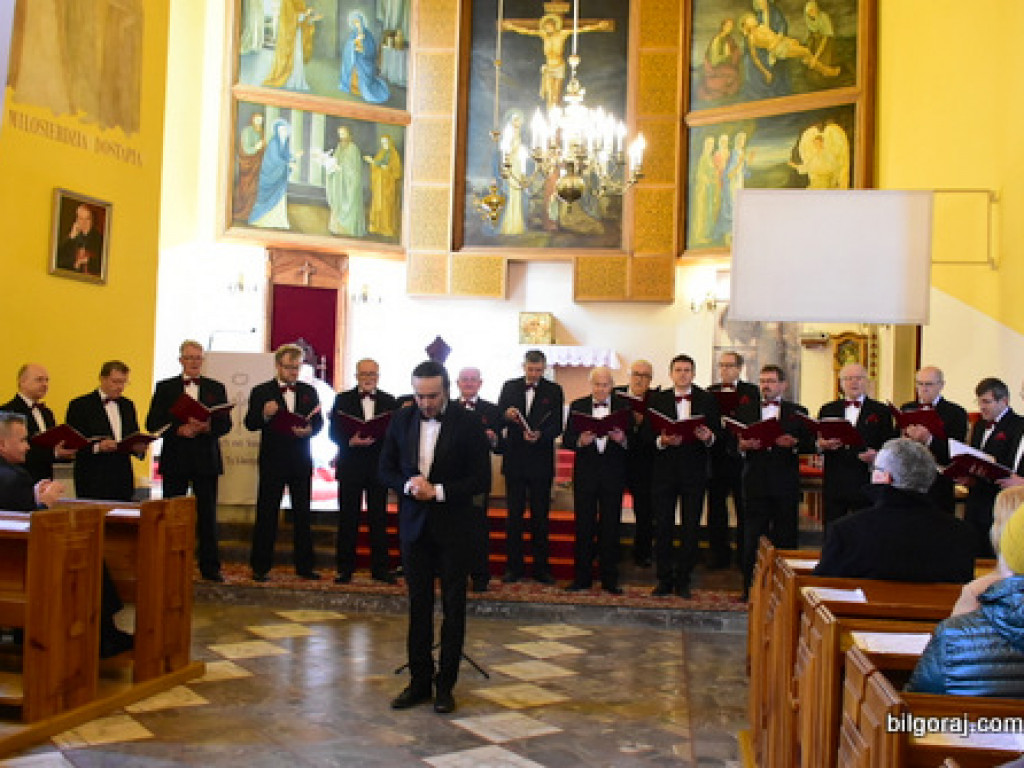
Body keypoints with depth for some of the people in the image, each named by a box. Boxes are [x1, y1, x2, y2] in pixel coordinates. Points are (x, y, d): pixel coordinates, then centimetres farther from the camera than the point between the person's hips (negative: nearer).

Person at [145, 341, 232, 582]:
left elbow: (225, 424, 3)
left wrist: (206, 427, -17)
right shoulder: (165, 387, 8)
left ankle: (210, 567, 7)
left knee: (207, 515, 2)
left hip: (206, 460, 0)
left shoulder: (216, 388, 10)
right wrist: (179, 429, -15)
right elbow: (152, 423, 0)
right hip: (175, 460, 0)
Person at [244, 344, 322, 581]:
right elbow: (250, 424, -5)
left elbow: (319, 422, 5)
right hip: (273, 461, -3)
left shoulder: (309, 392, 10)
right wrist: (265, 414, -25)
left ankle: (304, 566, 14)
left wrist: (308, 429, -16)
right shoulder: (261, 392, 2)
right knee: (266, 513, 0)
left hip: (301, 461, 3)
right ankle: (260, 567, 7)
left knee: (302, 513, 7)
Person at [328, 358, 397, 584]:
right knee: (348, 519, 3)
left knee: (379, 518, 5)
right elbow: (334, 432, -1)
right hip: (351, 466, -1)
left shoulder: (389, 401, 9)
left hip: (379, 466, 1)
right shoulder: (343, 399, 5)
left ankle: (380, 568, 12)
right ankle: (345, 569, 10)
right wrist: (351, 441, -19)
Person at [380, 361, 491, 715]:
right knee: (419, 604, 9)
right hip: (414, 524, 3)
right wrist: (408, 485, -13)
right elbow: (387, 469, 8)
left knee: (453, 606, 5)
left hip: (452, 526, -3)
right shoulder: (401, 420, 3)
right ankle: (419, 681, 19)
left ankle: (445, 684, 15)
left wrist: (437, 491, -17)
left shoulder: (468, 424, -9)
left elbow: (481, 479, -9)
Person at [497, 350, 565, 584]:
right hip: (514, 460, 1)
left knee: (540, 516, 5)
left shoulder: (554, 391, 2)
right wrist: (506, 416, -17)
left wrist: (540, 435, -23)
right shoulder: (509, 387, 7)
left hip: (541, 461, -1)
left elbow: (557, 426, -4)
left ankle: (541, 567, 13)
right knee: (514, 514, 6)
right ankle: (514, 566, 14)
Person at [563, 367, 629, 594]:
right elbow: (566, 440, 1)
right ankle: (582, 577, 13)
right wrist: (580, 441, -19)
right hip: (585, 473, 1)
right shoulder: (577, 406, 7)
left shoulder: (624, 406, 5)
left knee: (610, 527, 4)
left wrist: (622, 439, -21)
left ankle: (609, 579, 12)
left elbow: (633, 439, 0)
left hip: (613, 475, 0)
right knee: (583, 526, 4)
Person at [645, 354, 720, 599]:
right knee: (663, 526, 2)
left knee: (691, 528, 3)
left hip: (694, 471, 0)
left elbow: (717, 434, 2)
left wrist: (709, 437, -19)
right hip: (664, 471, 0)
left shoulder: (707, 400, 6)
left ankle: (683, 580, 14)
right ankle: (664, 580, 13)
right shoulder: (657, 399, 6)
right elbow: (647, 434, 1)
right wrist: (662, 440, -18)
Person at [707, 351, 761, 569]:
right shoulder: (711, 392, 12)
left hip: (742, 455, -3)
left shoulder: (751, 391, 3)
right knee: (716, 506, 8)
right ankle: (720, 555, 17)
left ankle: (744, 554, 12)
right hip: (717, 458, 3)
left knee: (744, 508, 3)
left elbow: (755, 419, -8)